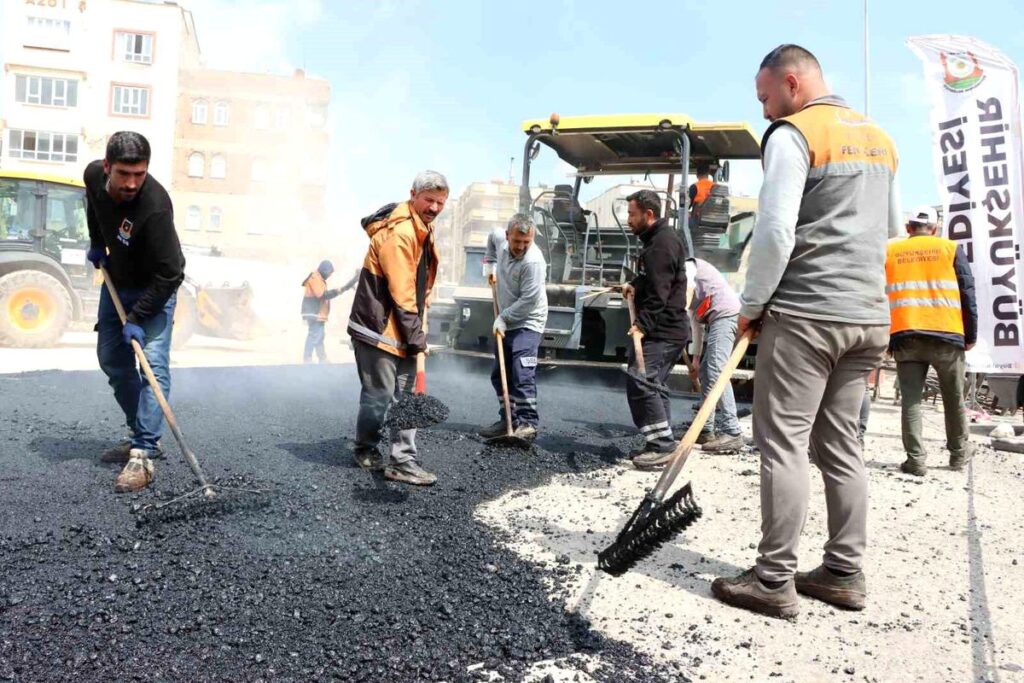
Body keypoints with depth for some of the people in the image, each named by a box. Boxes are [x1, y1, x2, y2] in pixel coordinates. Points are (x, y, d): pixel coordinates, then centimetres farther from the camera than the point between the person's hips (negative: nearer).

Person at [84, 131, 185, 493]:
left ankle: (143, 454, -17)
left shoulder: (155, 208, -35)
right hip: (116, 281, 7)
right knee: (112, 359, 11)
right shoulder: (94, 175, -14)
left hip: (155, 288, -7)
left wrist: (138, 318, -30)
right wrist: (96, 243, 11)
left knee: (154, 364, -17)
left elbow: (169, 274, -31)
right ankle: (142, 435, 21)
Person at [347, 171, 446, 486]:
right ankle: (365, 451, 23)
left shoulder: (423, 229, 13)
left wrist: (418, 331, 15)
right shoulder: (398, 232, -20)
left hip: (402, 330, 9)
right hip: (377, 329, -9)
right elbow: (401, 292, -21)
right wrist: (416, 336, -16)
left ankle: (402, 460, 9)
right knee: (380, 396, 1)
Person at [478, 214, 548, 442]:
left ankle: (528, 423, -12)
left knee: (522, 374, -17)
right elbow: (492, 237, 27)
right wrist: (493, 268, 16)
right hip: (505, 323, 9)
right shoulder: (502, 245, 0)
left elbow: (529, 301, -23)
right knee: (499, 374, 12)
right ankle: (507, 419, 21)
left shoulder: (533, 262, -24)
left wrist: (503, 317, -15)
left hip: (527, 324, -8)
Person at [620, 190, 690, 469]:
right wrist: (635, 284, 11)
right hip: (661, 330, 11)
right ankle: (660, 444, 21)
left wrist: (643, 325, -27)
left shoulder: (663, 243, -16)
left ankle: (662, 444, -11)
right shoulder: (655, 239, 17)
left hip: (663, 331, -11)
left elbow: (659, 292, -23)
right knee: (653, 384, 14)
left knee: (639, 382, -15)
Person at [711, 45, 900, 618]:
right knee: (841, 443, 12)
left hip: (804, 312, -8)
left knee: (783, 443, -4)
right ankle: (845, 573, 18)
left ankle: (775, 582, 1)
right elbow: (891, 228, 25)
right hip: (870, 314, 8)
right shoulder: (879, 138, 19)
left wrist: (751, 306, -5)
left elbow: (775, 231, -14)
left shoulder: (793, 134, -6)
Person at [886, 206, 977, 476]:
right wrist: (971, 334, 10)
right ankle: (959, 452, 28)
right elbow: (967, 293, 5)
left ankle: (915, 460, -4)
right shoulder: (950, 248, 9)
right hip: (946, 334, 0)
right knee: (954, 398, 16)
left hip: (905, 336, 0)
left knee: (910, 399, 1)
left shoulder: (888, 252, 11)